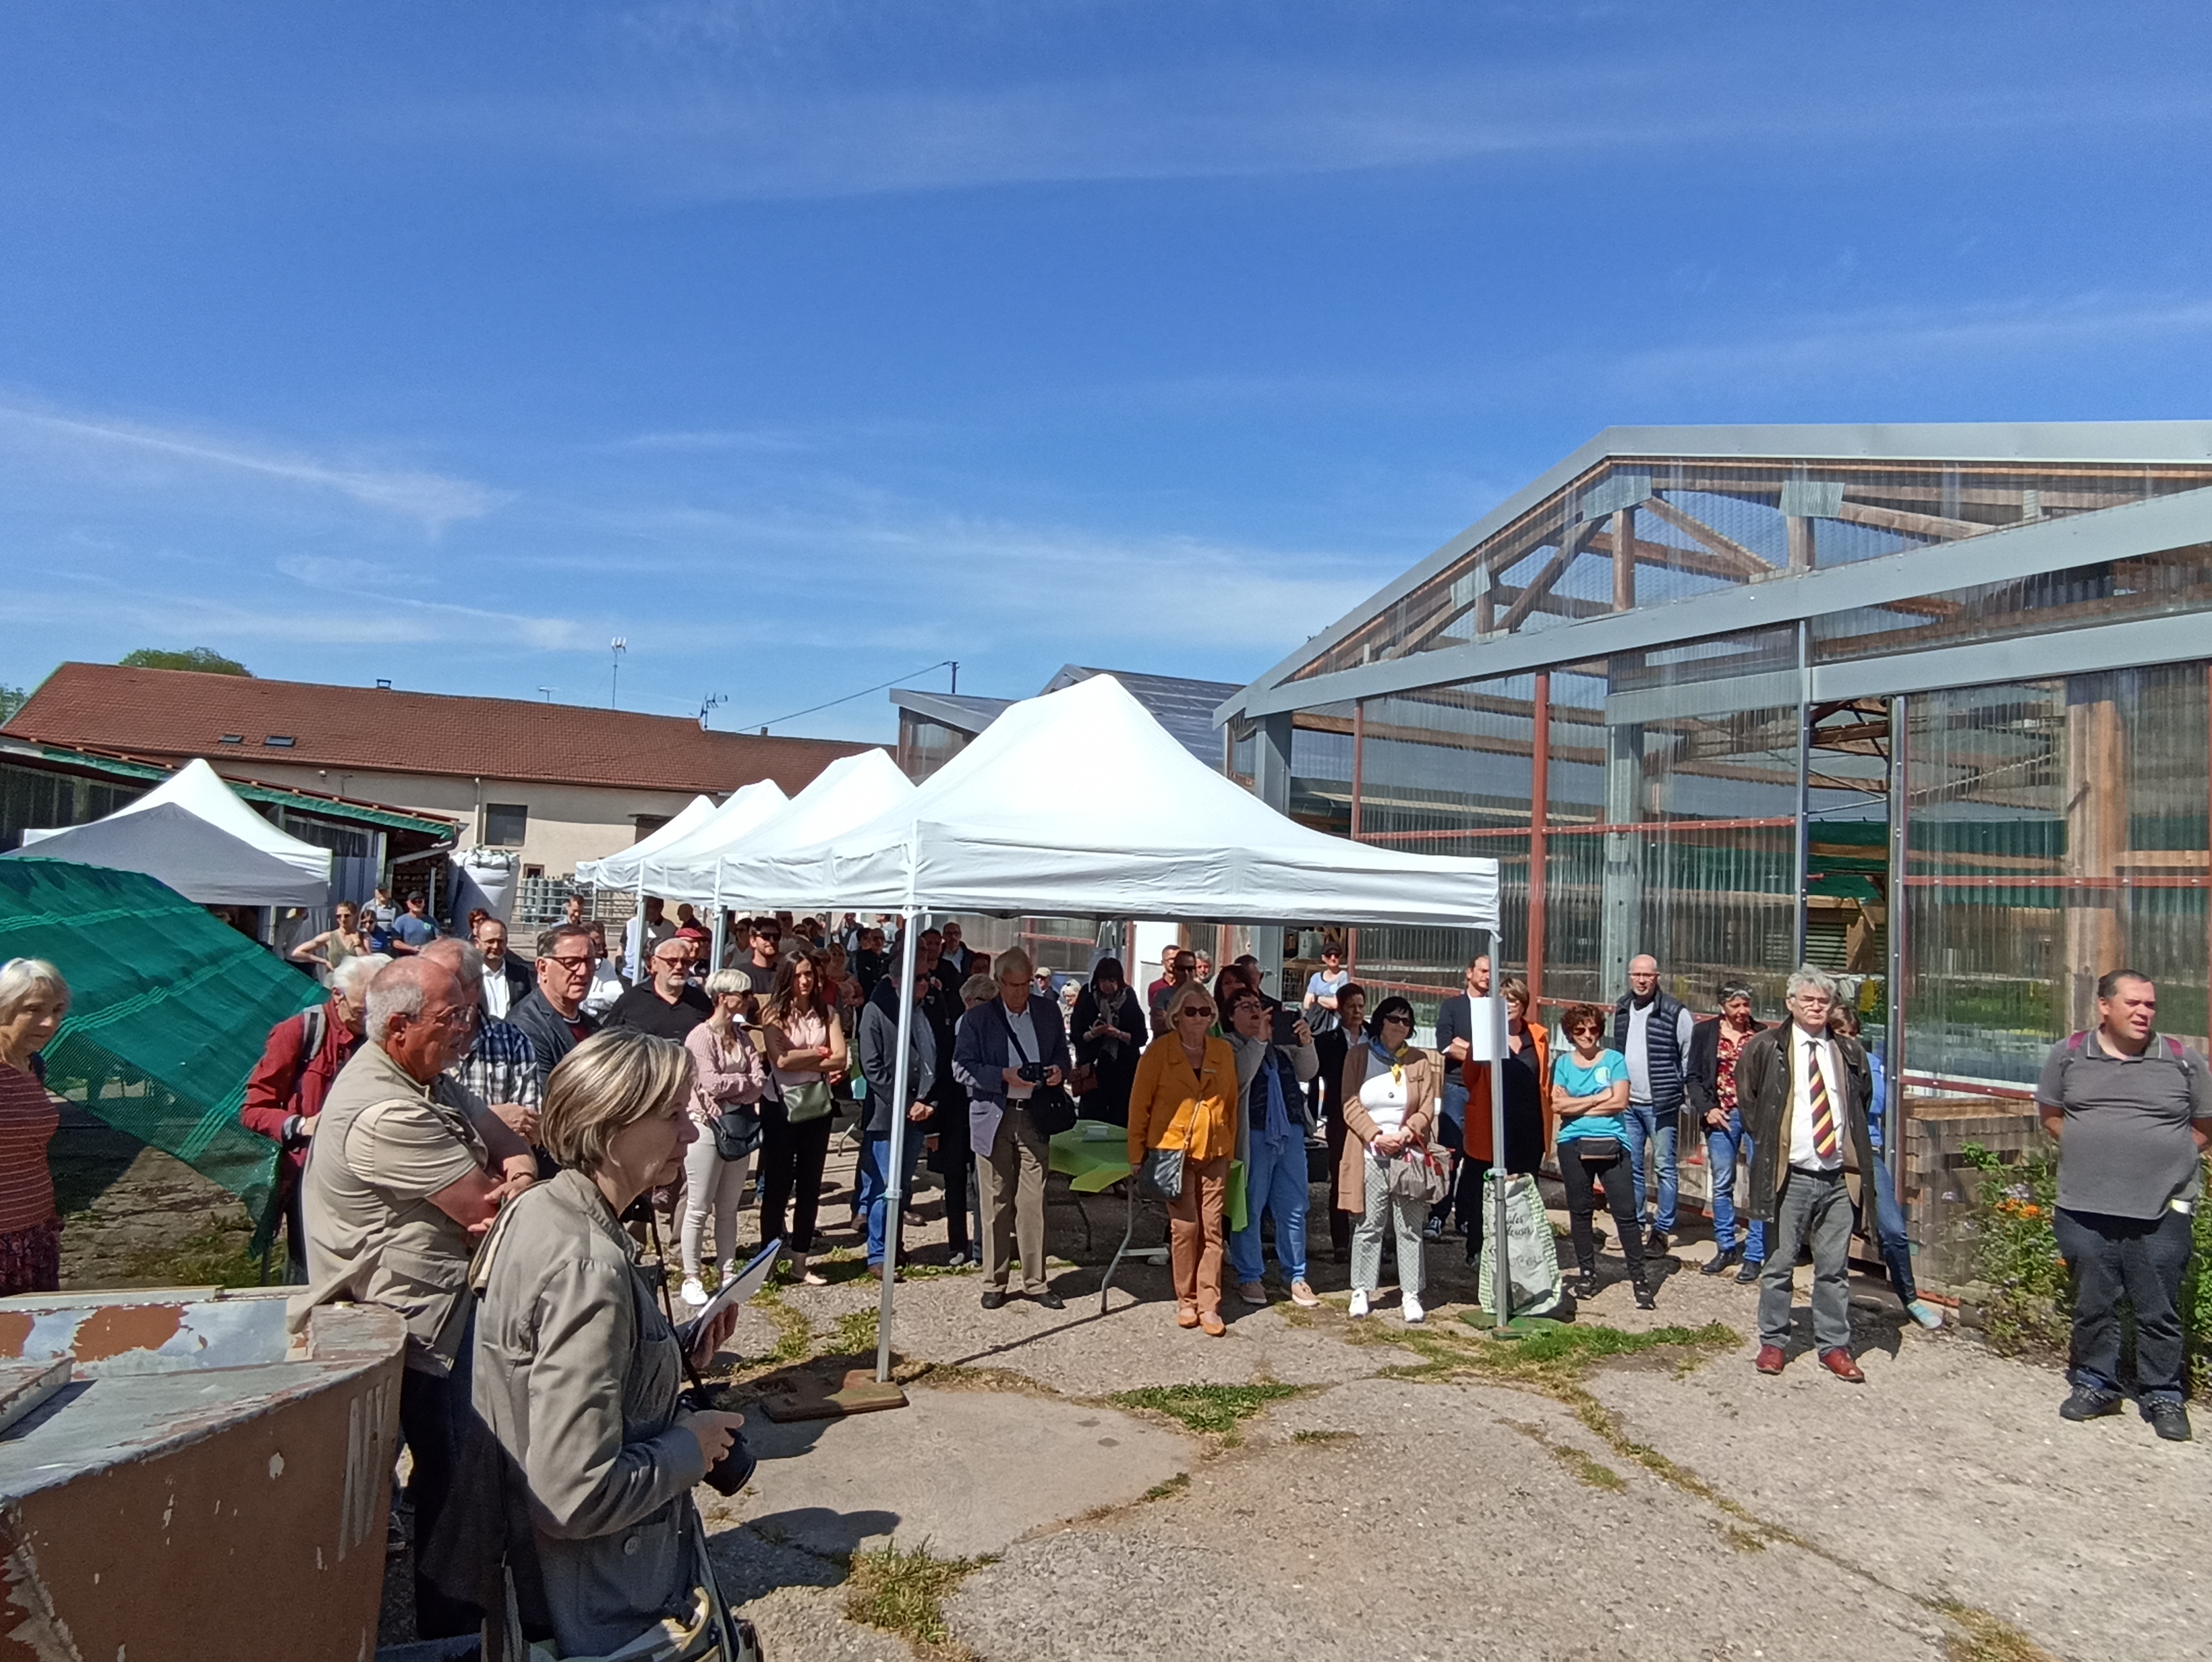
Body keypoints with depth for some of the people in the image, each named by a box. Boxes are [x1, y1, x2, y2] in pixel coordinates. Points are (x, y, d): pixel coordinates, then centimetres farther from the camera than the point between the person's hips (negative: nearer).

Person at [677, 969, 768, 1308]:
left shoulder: (743, 1037, 9)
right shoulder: (701, 1036, -10)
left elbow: (760, 1082, 0)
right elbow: (712, 1083, -19)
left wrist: (728, 1091, -13)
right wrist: (746, 1082, -5)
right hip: (706, 1127, -6)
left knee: (729, 1208, 12)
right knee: (698, 1209, 1)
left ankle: (728, 1273, 20)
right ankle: (691, 1279, 9)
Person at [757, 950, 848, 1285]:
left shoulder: (827, 1013, 4)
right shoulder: (774, 1013, -5)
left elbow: (840, 1060, -5)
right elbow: (781, 1059, -18)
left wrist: (800, 1059, -13)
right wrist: (820, 1054, -9)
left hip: (817, 1106, 3)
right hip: (781, 1106, -3)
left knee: (810, 1185, 9)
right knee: (777, 1184, 4)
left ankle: (800, 1261, 19)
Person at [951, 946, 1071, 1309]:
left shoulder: (1049, 1012, 8)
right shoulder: (977, 1018, -1)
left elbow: (1061, 1055, 18)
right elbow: (962, 1068, -5)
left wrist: (1059, 1071, -5)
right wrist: (1005, 1076, -17)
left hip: (1034, 1117, 2)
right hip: (994, 1118, -2)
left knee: (1033, 1204, 1)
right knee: (995, 1205, 5)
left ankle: (1036, 1282, 12)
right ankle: (994, 1283, 17)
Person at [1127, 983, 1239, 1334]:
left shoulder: (1224, 1052, 5)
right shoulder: (1159, 1051, -4)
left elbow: (1231, 1103, 12)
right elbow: (1139, 1104, -2)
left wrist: (1230, 1149, 9)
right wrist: (1138, 1153, -3)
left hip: (1214, 1151, 3)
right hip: (1173, 1149, -3)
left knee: (1213, 1229, 2)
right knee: (1184, 1227, -1)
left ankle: (1208, 1306, 8)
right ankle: (1186, 1301, 14)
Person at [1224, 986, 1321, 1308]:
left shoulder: (1281, 1045, 15)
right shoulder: (1228, 1047, 0)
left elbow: (1308, 1071, 11)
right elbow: (1238, 1076, -17)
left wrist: (1306, 1044, -6)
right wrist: (1258, 1040, -18)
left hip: (1290, 1134, 5)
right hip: (1253, 1136, -5)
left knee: (1294, 1208, 10)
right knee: (1249, 1208, 3)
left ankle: (1295, 1276, 21)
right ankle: (1249, 1277, 14)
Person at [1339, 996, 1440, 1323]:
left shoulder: (1419, 1062, 9)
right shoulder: (1358, 1058, 5)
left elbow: (1427, 1110, 3)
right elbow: (1351, 1106, -1)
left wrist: (1405, 1133, -15)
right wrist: (1376, 1136, -14)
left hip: (1409, 1154, 1)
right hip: (1369, 1155, -1)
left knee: (1410, 1228, 2)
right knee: (1368, 1226, 4)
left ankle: (1411, 1295, 10)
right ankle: (1362, 1291, 14)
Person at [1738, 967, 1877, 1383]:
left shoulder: (1849, 1052, 8)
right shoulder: (1765, 1048, -3)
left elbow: (1861, 1104, 21)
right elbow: (1746, 1099, 8)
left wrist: (1854, 1146, 15)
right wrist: (1767, 1142, 4)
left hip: (1836, 1177, 3)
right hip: (1789, 1175, -3)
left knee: (1834, 1268, 9)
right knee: (1779, 1264, 4)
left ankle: (1834, 1346, 20)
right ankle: (1773, 1342, 15)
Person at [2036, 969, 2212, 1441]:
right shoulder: (2068, 1055, 3)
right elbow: (2050, 1113, 14)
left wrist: (2163, 1157, 2)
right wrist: (2088, 1153, 4)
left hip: (2161, 1212, -1)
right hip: (2085, 1209, 1)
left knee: (2159, 1312, 7)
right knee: (2092, 1305, 12)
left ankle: (2164, 1397, 22)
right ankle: (2095, 1385, 26)